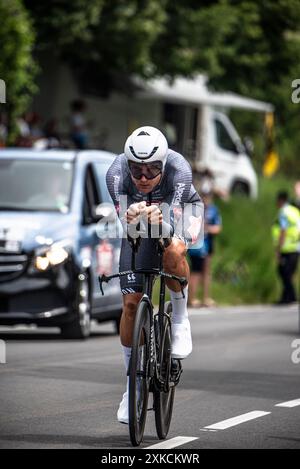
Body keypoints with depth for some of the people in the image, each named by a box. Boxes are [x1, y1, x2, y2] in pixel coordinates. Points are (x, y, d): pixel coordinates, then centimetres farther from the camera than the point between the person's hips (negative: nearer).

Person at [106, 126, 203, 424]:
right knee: (131, 302, -4)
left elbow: (170, 229, -42)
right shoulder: (117, 173, -34)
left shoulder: (178, 169, -38)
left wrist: (160, 222, -64)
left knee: (173, 252, -38)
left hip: (181, 212, -2)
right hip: (140, 220, 2)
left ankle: (180, 318, -11)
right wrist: (131, 219, -64)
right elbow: (126, 224, -41)